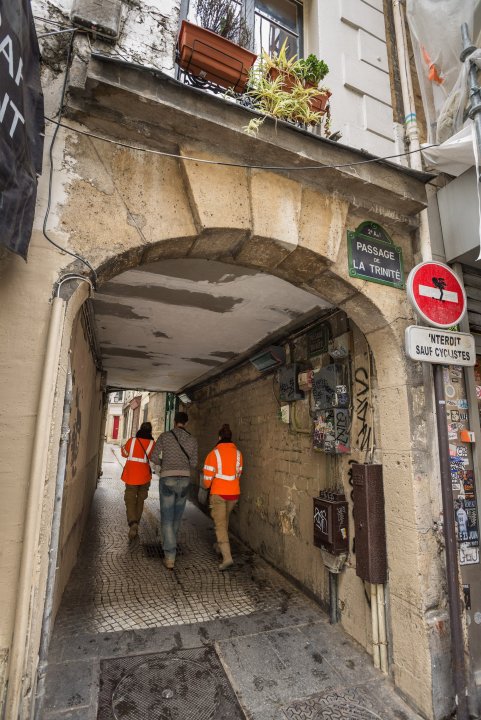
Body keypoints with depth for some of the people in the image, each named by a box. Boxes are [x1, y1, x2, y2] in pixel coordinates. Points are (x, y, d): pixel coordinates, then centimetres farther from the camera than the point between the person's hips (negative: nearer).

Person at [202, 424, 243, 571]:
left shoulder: (214, 454, -13)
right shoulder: (238, 453, -1)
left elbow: (208, 476, -10)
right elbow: (238, 473, 7)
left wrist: (207, 485, 11)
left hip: (218, 493, -4)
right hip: (234, 493, 5)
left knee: (220, 524, 0)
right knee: (225, 519, 25)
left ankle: (227, 556, -10)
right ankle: (220, 545, 41)